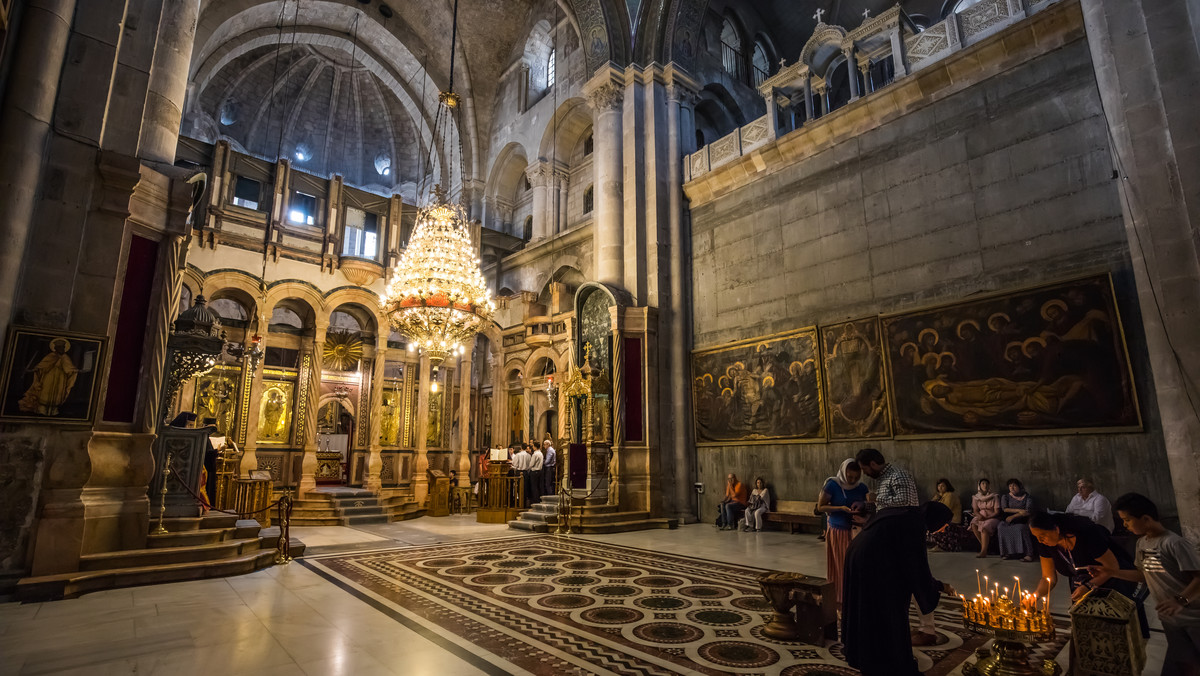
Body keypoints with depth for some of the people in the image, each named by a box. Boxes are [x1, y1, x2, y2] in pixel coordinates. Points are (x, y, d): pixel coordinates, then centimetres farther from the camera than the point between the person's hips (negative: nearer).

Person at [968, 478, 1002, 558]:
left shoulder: (994, 497, 0)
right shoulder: (976, 497, 10)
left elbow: (997, 512, -5)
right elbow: (975, 510, 8)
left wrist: (986, 518, -18)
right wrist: (979, 515, -16)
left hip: (992, 518, -3)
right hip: (981, 517, 3)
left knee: (984, 527, -35)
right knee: (973, 525, -30)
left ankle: (983, 551, -36)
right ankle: (984, 545, -20)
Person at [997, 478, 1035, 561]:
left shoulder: (1027, 497, 5)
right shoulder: (1005, 497, 13)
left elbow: (1028, 512, -8)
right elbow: (1004, 509, -1)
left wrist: (1013, 516, -16)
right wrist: (1018, 510, -13)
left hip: (1022, 521, -2)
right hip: (1009, 521, 2)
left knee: (1019, 528, -36)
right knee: (1001, 526, -30)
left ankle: (1029, 554, -33)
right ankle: (1006, 552, -27)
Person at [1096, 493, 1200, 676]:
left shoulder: (1175, 543, -20)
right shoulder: (1142, 543, 4)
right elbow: (1146, 575, 13)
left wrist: (1180, 600, -36)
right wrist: (1111, 572, 6)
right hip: (1170, 619, 6)